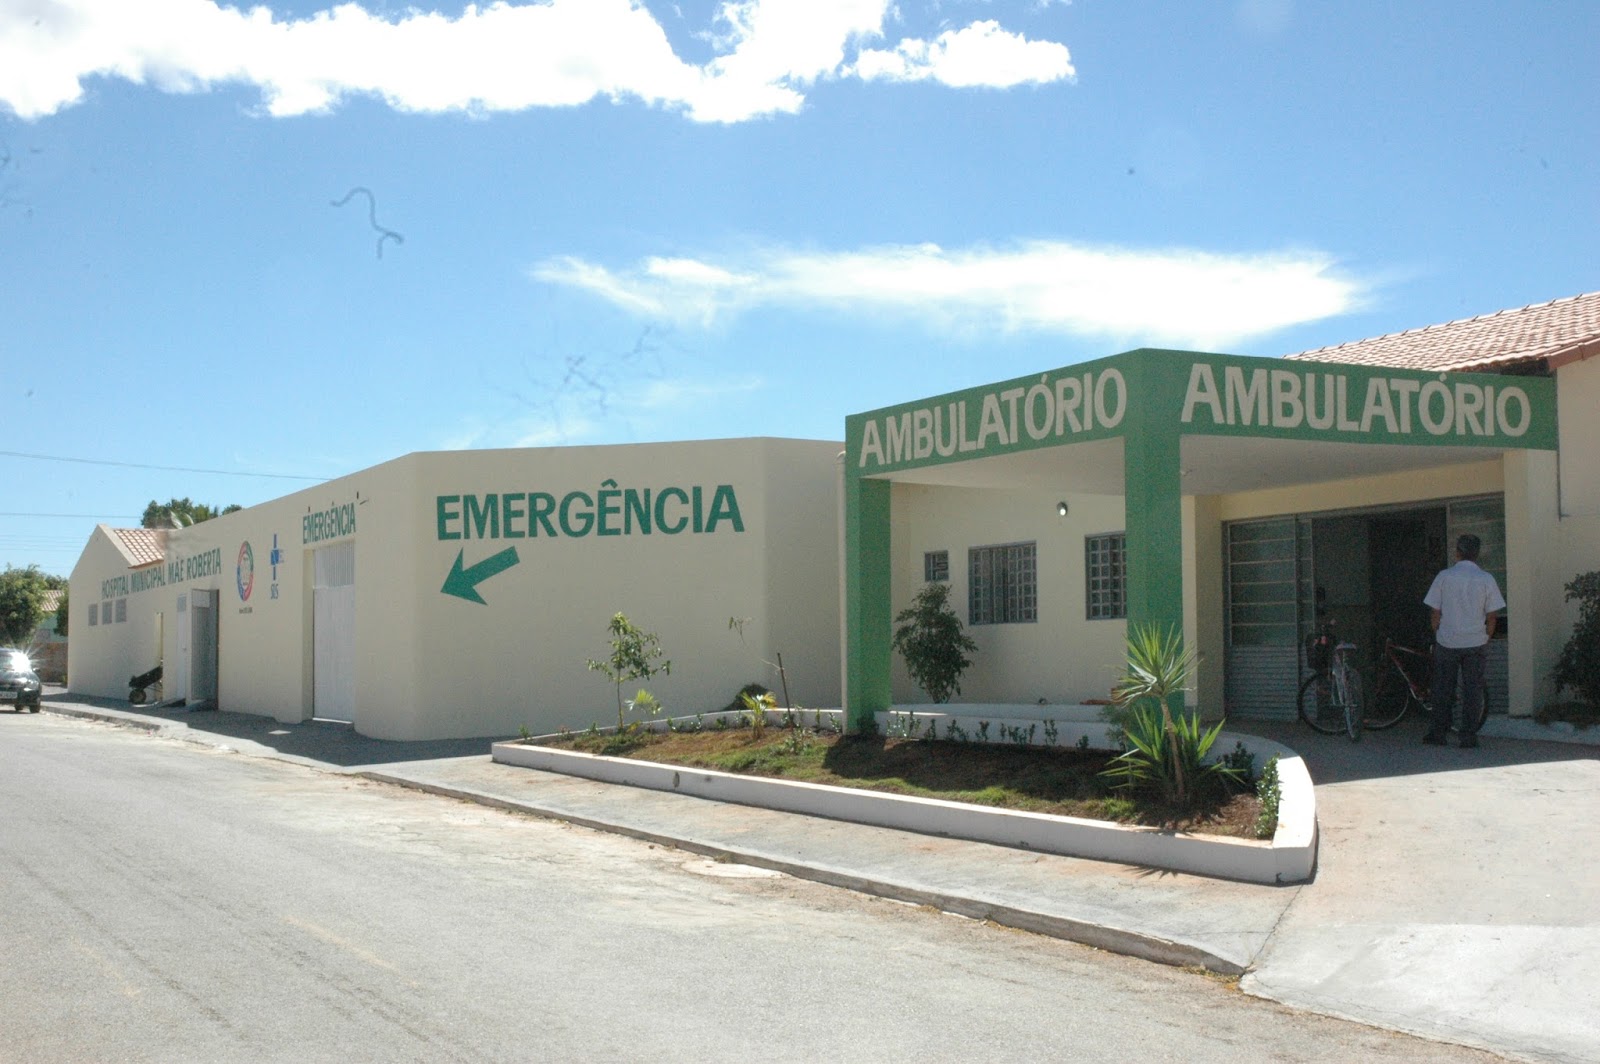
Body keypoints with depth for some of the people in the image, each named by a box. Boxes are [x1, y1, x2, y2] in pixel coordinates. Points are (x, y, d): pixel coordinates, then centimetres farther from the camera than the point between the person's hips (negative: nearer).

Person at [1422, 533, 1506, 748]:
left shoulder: (1444, 577, -4)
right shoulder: (1486, 579, -3)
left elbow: (1436, 614, -1)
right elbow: (1491, 617, -1)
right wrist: (1486, 639, 12)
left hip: (1447, 642, 0)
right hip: (1476, 642, 0)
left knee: (1443, 689, 8)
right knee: (1473, 689, 6)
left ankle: (1438, 733, 10)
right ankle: (1469, 736, 5)